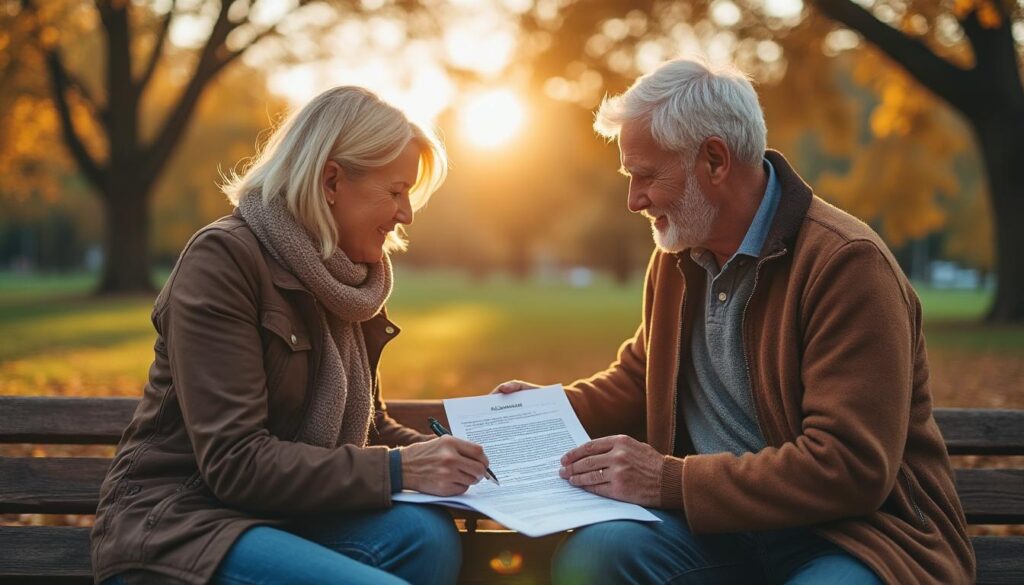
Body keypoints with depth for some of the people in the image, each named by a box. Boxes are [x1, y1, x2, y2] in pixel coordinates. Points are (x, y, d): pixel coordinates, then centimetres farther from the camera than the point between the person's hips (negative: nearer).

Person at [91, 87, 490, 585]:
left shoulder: (348, 279, 10)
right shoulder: (223, 258, -14)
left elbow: (365, 425, 18)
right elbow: (234, 461, -21)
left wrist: (452, 457, -1)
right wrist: (397, 470, -24)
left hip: (283, 516, 7)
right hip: (180, 522, -7)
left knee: (427, 536, -23)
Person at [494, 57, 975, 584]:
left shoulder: (846, 263, -15)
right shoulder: (677, 254, 11)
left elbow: (852, 467, -21)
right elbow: (640, 377, 27)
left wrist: (670, 481, -23)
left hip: (854, 534, -6)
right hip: (725, 526, 6)